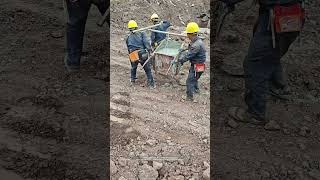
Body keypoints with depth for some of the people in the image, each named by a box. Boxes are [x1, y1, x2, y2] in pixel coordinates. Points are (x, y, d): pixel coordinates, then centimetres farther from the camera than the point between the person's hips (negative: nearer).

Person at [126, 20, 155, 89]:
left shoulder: (128, 37, 16)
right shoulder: (141, 33, 5)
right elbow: (146, 42, -10)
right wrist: (149, 50, -8)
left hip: (133, 57, 3)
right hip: (143, 55, -3)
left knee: (133, 68, 31)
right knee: (148, 70, 8)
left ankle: (132, 80, 43)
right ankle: (151, 84, 8)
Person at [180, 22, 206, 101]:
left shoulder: (197, 44, -29)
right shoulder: (196, 41, 4)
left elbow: (189, 55, -25)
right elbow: (190, 52, 11)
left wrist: (181, 60, -13)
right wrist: (182, 59, 5)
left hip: (197, 66, -10)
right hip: (195, 65, 10)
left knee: (190, 81, -3)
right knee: (194, 78, 30)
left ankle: (190, 97, 7)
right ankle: (196, 89, 52)